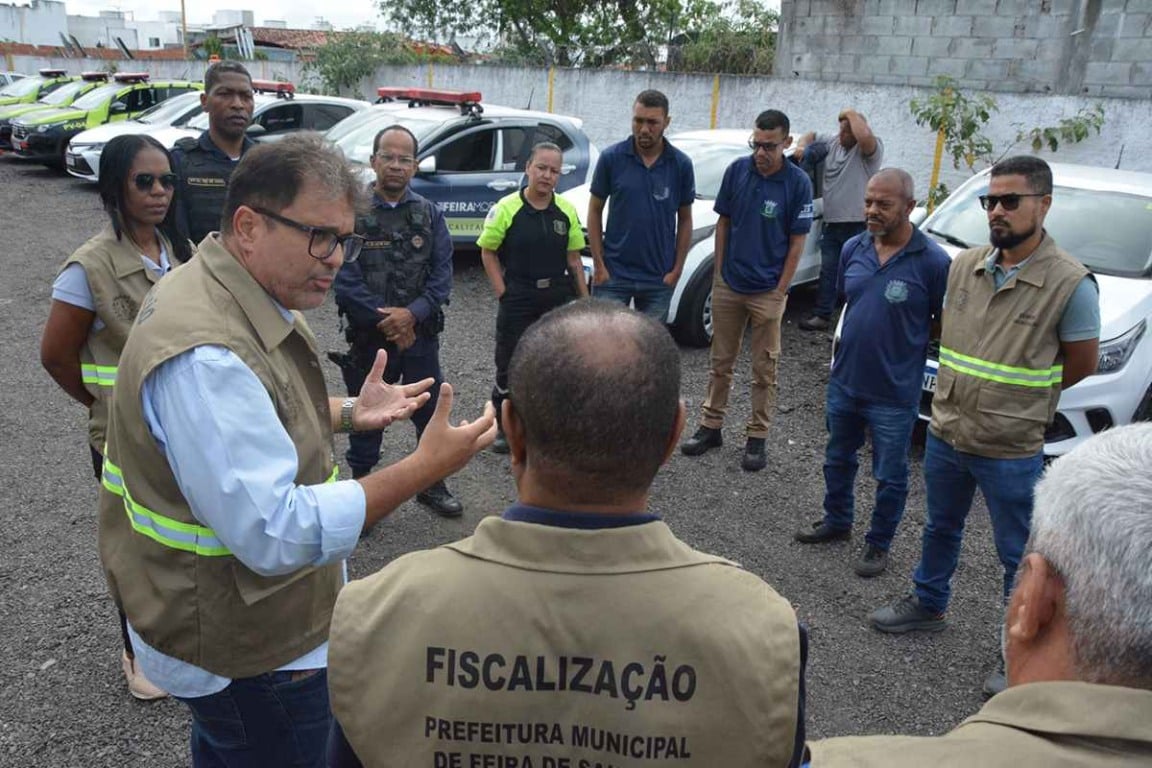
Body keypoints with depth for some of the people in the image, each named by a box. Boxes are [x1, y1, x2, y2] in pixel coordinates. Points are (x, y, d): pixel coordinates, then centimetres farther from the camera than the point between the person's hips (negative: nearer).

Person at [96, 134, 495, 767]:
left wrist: (348, 414, 5)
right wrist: (423, 468, -33)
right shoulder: (206, 353, -34)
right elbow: (275, 533, -36)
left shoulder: (243, 300, 0)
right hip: (246, 653, -9)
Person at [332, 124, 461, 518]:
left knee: (433, 411, 11)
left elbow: (442, 273, -1)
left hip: (421, 333, 3)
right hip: (369, 336, -3)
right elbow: (346, 276, -11)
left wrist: (411, 314, -16)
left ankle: (432, 484, 29)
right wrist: (386, 321, -15)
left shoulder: (429, 213, 5)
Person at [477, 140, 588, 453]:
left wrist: (585, 299, 5)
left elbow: (574, 258, 8)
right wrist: (503, 293, -10)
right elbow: (488, 252, -3)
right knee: (510, 365, 4)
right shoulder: (507, 208, -7)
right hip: (517, 300, -3)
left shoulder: (567, 211, 3)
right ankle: (503, 427, 21)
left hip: (558, 298, 3)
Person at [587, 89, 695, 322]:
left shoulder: (681, 164, -1)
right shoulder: (611, 158, -4)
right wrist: (599, 264, -4)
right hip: (613, 275, -1)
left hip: (659, 279, 1)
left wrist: (677, 268, 0)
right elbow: (595, 211, 1)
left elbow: (685, 219, 6)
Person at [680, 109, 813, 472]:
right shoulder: (737, 170, -2)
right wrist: (718, 272, 4)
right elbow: (723, 222, 7)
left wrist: (780, 291, -8)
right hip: (728, 285, 3)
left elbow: (797, 242, -5)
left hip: (767, 291, -3)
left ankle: (757, 437, 17)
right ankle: (710, 426, 25)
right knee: (721, 361, 13)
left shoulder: (797, 183, -9)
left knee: (763, 368, 7)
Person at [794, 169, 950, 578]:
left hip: (894, 394, -5)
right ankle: (837, 522, 45)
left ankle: (878, 544, 32)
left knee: (890, 476, 12)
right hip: (844, 382, 5)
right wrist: (867, 330, 6)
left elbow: (945, 324, -7)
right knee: (838, 459, 23)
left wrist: (907, 332, -9)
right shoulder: (853, 249, -2)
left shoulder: (933, 261, -17)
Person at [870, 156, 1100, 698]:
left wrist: (1017, 399, 2)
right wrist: (973, 392, 6)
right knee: (940, 530, 24)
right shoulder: (963, 266, 0)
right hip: (946, 433, 5)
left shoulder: (1070, 284, -15)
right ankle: (928, 605, 46)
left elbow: (1081, 365, -5)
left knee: (1020, 557, 10)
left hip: (1012, 451, -5)